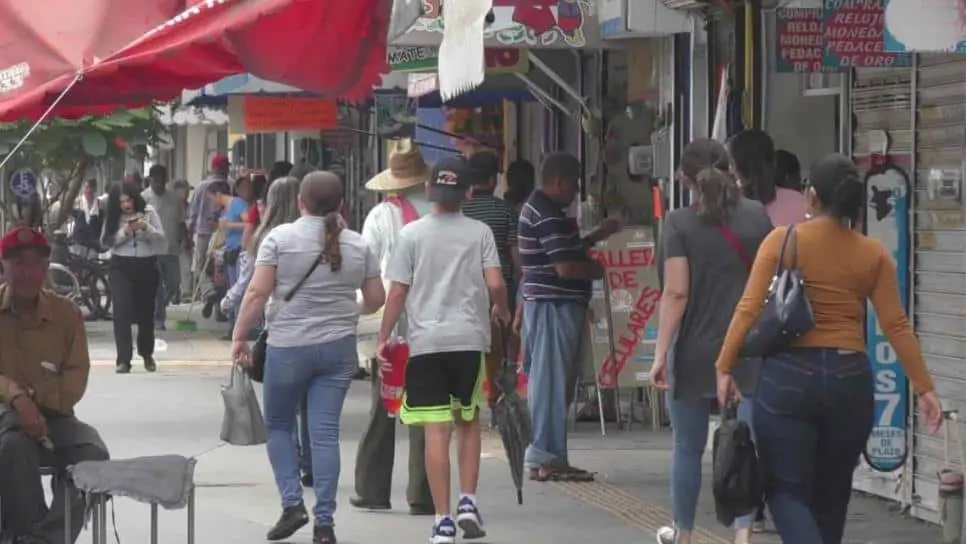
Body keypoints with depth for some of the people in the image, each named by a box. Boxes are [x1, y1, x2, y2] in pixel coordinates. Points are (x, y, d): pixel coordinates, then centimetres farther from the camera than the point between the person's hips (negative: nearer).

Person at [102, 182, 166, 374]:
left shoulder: (148, 212, 0)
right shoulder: (114, 217, 1)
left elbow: (162, 239, -2)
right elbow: (107, 241, -6)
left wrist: (146, 228, -18)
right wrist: (125, 232, -18)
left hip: (146, 266, 1)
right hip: (121, 267, -1)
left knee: (146, 311, 13)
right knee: (121, 312, -12)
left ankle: (147, 354, 36)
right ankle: (123, 360, -11)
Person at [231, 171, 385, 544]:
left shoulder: (281, 237, -4)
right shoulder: (358, 245, 5)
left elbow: (257, 293, -9)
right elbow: (376, 299, 9)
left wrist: (239, 336, -1)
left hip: (288, 346, -3)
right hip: (339, 348, 3)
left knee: (278, 425, 15)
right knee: (325, 433, 3)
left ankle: (292, 503, 3)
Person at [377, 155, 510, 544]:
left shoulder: (412, 234, 1)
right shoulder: (479, 232, 2)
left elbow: (397, 292, -1)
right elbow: (495, 284, -5)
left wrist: (383, 338, 7)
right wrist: (501, 310, 16)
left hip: (425, 341, -1)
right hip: (470, 338, 1)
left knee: (436, 431, -2)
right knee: (468, 422, 18)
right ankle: (467, 502, 8)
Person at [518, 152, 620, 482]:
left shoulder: (534, 209, 17)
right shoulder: (549, 216, -17)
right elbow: (566, 267, -22)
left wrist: (597, 236, 17)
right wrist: (605, 269, -9)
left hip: (540, 303, 11)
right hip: (555, 306, -11)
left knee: (544, 381, 13)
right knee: (553, 381, -7)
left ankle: (541, 457, 18)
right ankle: (547, 459, -4)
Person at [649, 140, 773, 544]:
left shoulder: (679, 223, -7)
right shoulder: (757, 216, 2)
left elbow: (676, 293, -14)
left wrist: (661, 352, -12)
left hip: (695, 351, -2)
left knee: (689, 447, 13)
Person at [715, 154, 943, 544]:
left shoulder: (782, 241, -3)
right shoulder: (874, 255, 4)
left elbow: (749, 310, -6)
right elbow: (897, 326, 0)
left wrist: (725, 367, 3)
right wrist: (924, 388, 4)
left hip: (789, 375, -3)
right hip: (850, 379, 3)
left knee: (786, 490, 1)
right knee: (832, 494, 16)